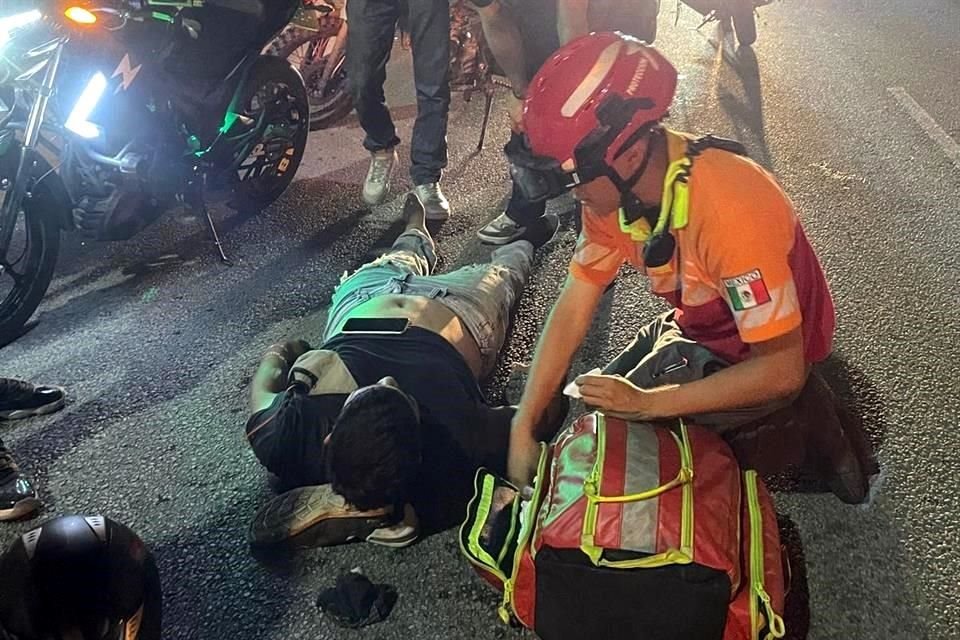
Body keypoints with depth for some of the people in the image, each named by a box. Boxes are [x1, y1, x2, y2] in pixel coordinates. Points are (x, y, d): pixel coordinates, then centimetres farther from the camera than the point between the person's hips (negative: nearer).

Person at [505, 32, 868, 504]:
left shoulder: (729, 208, -38)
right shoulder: (612, 185, -16)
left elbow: (781, 369, -33)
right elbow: (572, 309, -11)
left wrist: (648, 403, -31)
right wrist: (524, 427, -16)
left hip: (762, 359, -7)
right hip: (697, 331, 7)